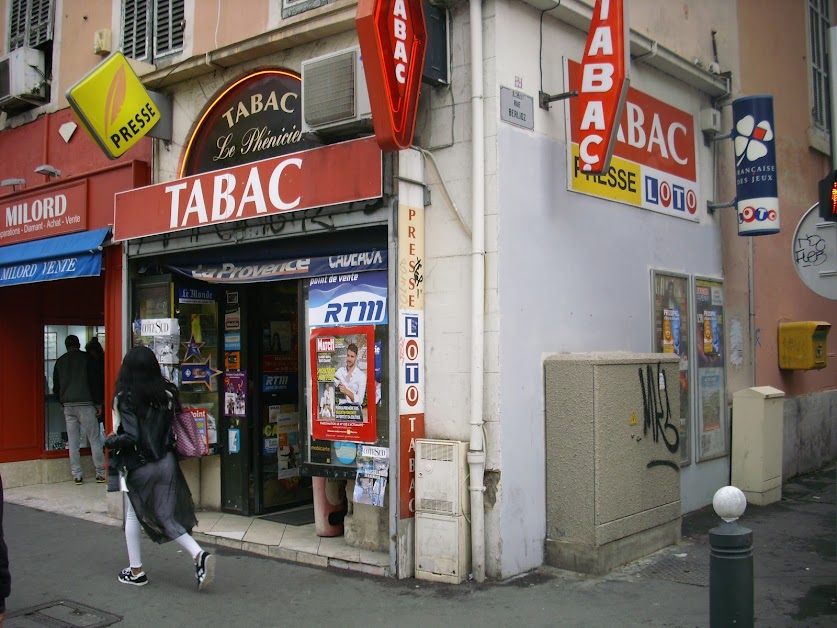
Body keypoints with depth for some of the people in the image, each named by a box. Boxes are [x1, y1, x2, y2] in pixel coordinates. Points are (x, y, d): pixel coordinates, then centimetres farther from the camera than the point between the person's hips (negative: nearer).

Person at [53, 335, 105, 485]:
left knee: (73, 441, 6)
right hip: (85, 403, -4)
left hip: (68, 405, 4)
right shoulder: (86, 358, 0)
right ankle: (101, 473, -4)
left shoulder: (60, 362, 12)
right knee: (94, 439, -1)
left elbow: (56, 387, 14)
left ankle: (76, 475, 6)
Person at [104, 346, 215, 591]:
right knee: (166, 518, 9)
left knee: (132, 515, 16)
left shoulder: (125, 398, -13)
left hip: (137, 466, -4)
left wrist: (111, 441, -2)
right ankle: (199, 555, -10)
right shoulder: (166, 393, 1)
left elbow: (131, 437, -19)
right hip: (166, 462, 4)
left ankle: (136, 571, 22)